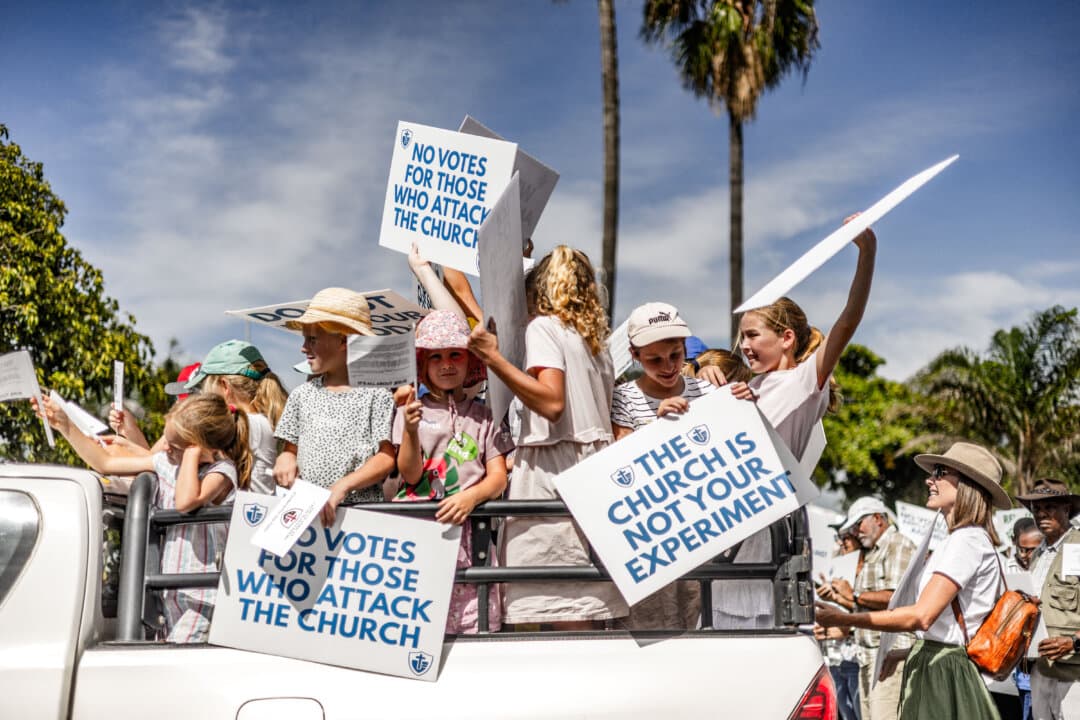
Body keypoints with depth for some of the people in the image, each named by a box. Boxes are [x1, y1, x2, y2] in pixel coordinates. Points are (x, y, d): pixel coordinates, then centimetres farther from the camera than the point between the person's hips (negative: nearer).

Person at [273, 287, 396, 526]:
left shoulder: (375, 392, 1)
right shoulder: (302, 394, 16)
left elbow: (386, 458, -4)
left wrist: (342, 487, -14)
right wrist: (285, 460, -1)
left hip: (361, 507, -3)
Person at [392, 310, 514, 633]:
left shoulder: (481, 416, 10)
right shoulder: (412, 411, 6)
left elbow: (498, 477, 5)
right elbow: (410, 475, -2)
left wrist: (470, 497, -15)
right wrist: (411, 431, -19)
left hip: (466, 530, 1)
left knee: (472, 624, -6)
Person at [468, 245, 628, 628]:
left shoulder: (544, 326, -2)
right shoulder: (596, 342, 22)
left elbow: (551, 402, -17)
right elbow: (605, 417, 16)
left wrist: (494, 359, -16)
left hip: (554, 469, -8)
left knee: (561, 609, -10)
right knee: (582, 600, 7)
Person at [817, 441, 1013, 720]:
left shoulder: (966, 540, -13)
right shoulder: (973, 539, 18)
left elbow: (921, 616, -22)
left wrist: (843, 619, -20)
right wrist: (907, 652, 19)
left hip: (944, 676, -9)